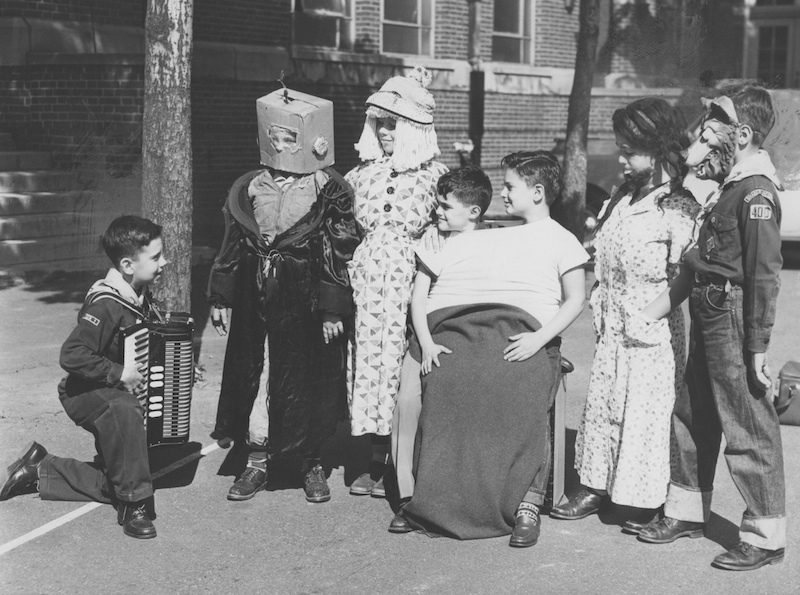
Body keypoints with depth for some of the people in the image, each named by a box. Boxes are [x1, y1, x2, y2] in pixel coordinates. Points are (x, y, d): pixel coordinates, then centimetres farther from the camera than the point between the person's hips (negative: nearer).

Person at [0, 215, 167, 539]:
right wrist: (119, 372, -32)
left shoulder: (138, 297, 1)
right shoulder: (106, 305, -26)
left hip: (113, 392, 9)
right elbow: (71, 356, -36)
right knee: (125, 412, -42)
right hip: (85, 394, -9)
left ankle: (38, 469, 25)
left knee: (112, 483, 10)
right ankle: (134, 505, -30)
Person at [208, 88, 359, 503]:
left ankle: (312, 465, 19)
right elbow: (232, 247, 12)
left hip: (305, 304, -4)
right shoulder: (250, 188, 8)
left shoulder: (329, 192, -6)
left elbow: (339, 255, -8)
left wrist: (333, 309, -13)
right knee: (252, 378, 6)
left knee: (308, 382, 3)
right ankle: (256, 464, 18)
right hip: (256, 302, 4)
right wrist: (220, 298, 9)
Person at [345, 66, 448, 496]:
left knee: (400, 357, -5)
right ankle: (377, 462, 11)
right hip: (366, 276, 4)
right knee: (368, 356, 2)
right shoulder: (363, 172, 12)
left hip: (409, 282, -3)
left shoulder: (432, 175, 1)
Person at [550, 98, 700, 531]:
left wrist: (646, 317, -22)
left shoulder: (679, 208, -14)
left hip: (652, 329, -7)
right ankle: (596, 486, 22)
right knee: (601, 402, 11)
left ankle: (648, 503, 10)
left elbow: (684, 279, -19)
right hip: (611, 325, 8)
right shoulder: (623, 197, 9)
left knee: (646, 410, -1)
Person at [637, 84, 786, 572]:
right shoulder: (734, 183, 11)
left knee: (748, 428, -2)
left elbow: (765, 273, -21)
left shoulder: (757, 192, -17)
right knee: (693, 414, 19)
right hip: (708, 312, 10)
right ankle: (688, 512, 33)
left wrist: (758, 347, -21)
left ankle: (766, 537, 8)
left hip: (733, 316, -10)